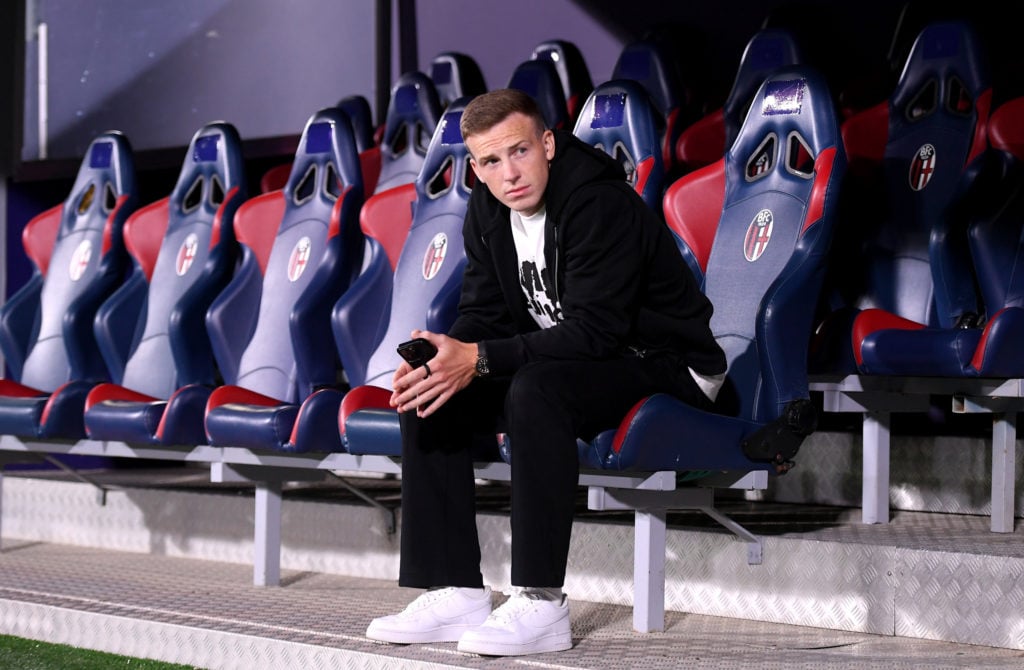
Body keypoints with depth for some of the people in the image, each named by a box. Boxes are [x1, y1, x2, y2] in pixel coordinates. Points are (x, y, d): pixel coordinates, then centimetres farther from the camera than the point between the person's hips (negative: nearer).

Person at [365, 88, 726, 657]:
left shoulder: (600, 205, -24)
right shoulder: (487, 211, 2)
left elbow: (593, 330, -30)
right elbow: (483, 313, 4)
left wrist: (479, 360, -35)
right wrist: (441, 357, -19)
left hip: (662, 366, -9)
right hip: (568, 359, 9)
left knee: (535, 389, -36)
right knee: (427, 400, -4)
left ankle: (541, 605, -32)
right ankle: (456, 592, -5)